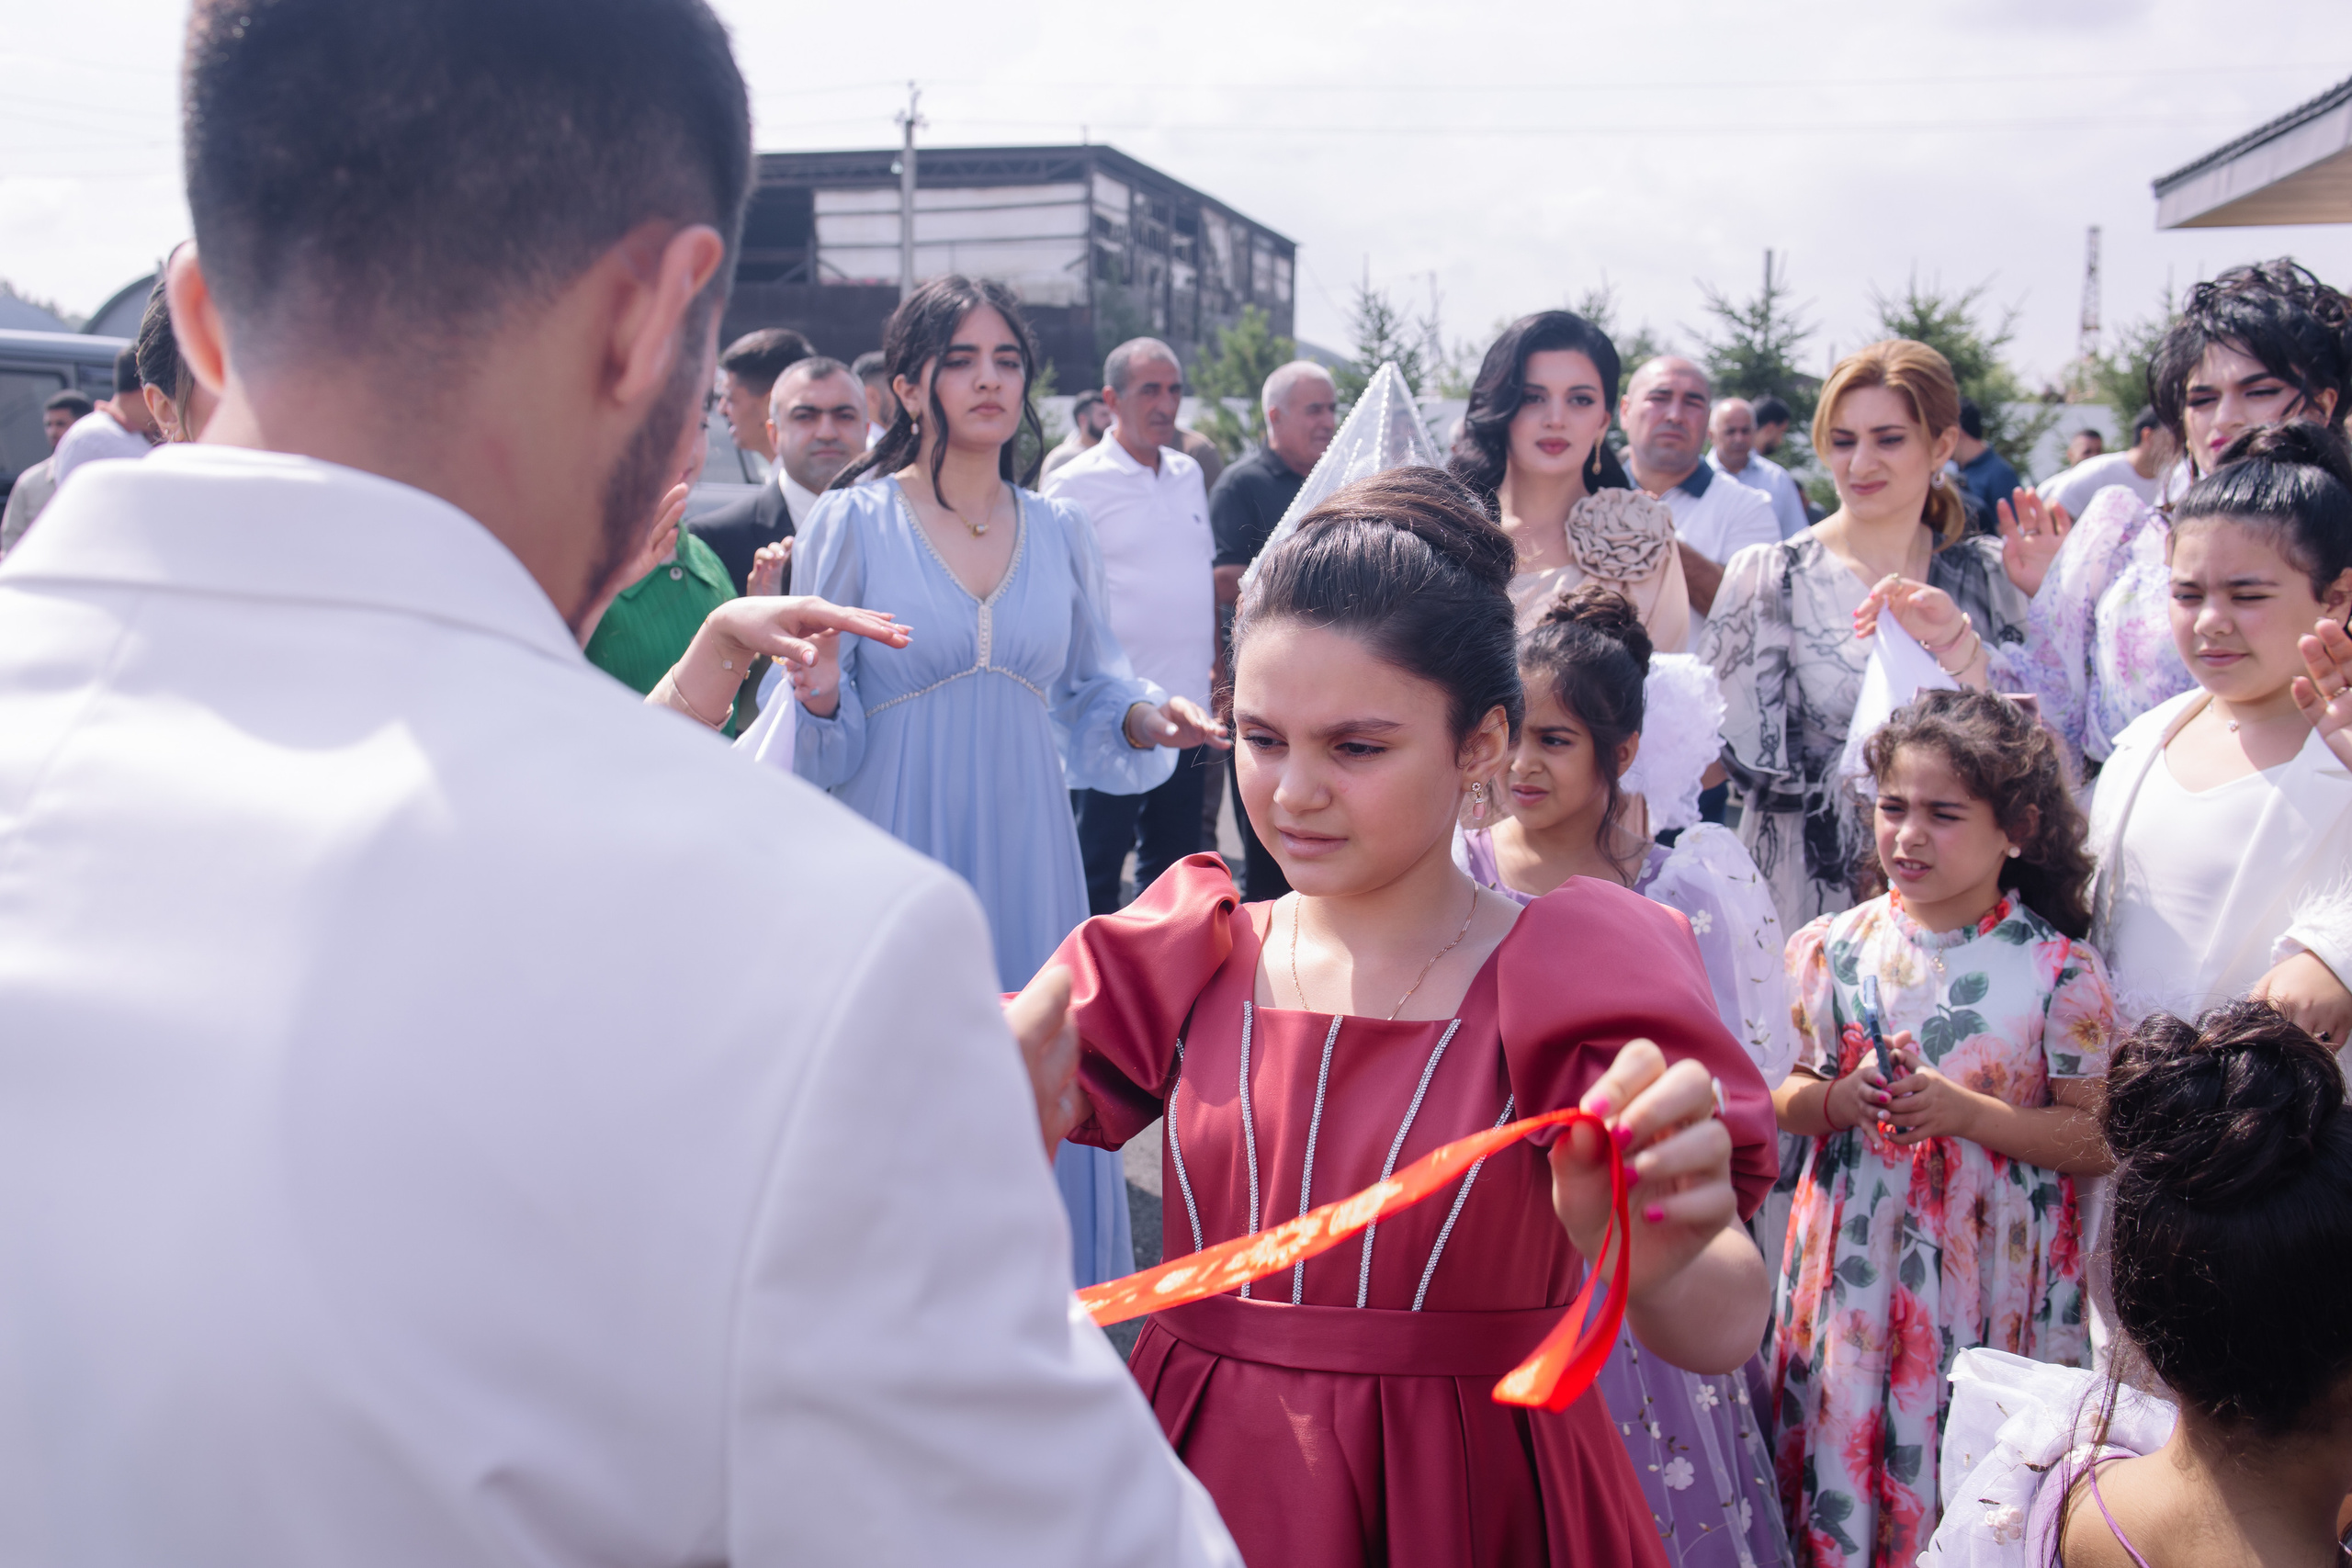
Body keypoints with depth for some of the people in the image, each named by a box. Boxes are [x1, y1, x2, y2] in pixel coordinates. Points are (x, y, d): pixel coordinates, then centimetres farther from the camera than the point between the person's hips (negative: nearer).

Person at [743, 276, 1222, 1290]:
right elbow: (819, 736, 0)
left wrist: (1144, 718, -5)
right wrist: (820, 694, -22)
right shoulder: (852, 522, -2)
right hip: (899, 852, -3)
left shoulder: (1060, 533, 8)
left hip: (1025, 860, 3)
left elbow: (1089, 696, 15)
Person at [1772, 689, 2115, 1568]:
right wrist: (1843, 1100, -13)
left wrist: (1965, 1112, -19)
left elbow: (2096, 1140, -7)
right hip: (1855, 1262, 2)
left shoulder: (2057, 970, -8)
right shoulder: (1834, 949, 1)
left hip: (1990, 1277, -2)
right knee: (1844, 1448, 9)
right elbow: (1782, 1101, 7)